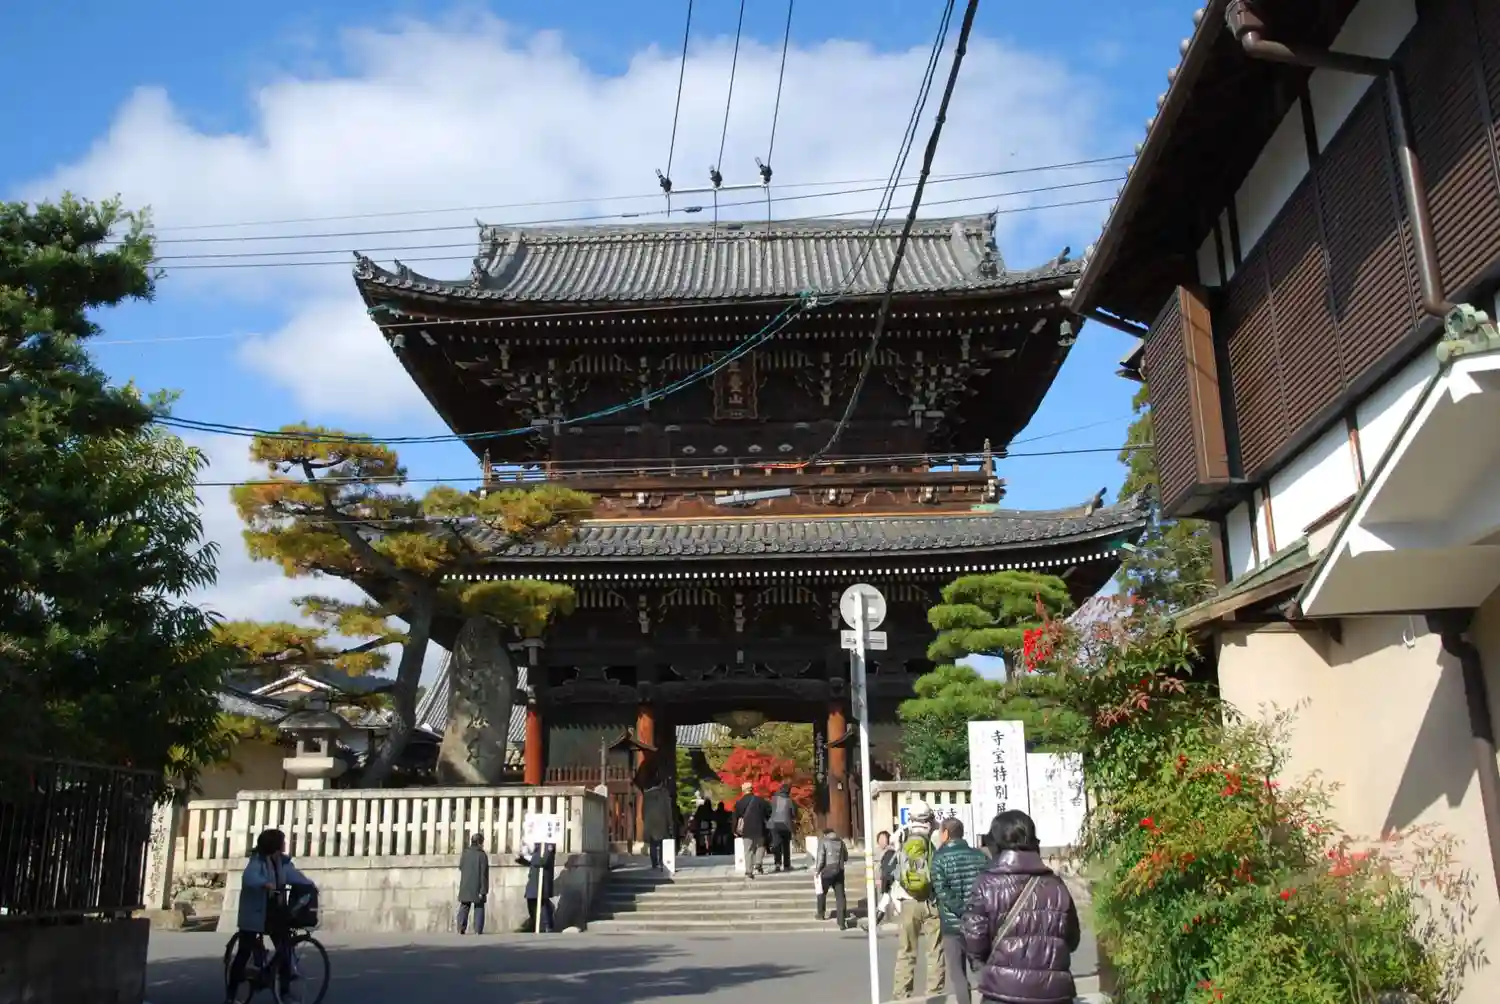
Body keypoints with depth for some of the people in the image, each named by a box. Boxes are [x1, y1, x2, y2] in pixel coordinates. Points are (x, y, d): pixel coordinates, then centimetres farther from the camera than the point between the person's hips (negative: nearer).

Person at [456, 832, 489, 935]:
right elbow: (484, 875, -14)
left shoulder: (464, 854, 2)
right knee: (479, 908, 4)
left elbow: (460, 867, 14)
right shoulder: (482, 855, -12)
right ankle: (478, 930, -1)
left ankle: (461, 928, 4)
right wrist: (483, 890, -13)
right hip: (477, 887, -4)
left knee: (464, 907, 11)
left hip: (465, 886, 4)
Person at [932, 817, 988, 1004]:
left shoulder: (940, 858, -6)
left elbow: (942, 892, -17)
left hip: (953, 923, -4)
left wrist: (962, 911, -18)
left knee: (958, 974, 6)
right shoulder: (979, 855, 6)